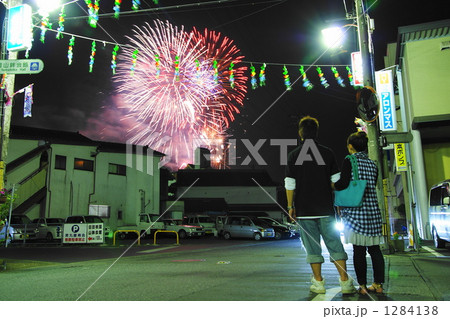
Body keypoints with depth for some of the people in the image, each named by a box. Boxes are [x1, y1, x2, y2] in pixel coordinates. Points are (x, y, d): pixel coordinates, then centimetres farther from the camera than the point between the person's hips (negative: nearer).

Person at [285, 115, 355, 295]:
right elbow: (336, 181, 3)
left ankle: (318, 282, 11)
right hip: (325, 208, 1)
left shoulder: (293, 155, -2)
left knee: (312, 246, 5)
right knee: (334, 243, 7)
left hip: (304, 209, -1)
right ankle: (345, 282, 9)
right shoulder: (327, 153, 2)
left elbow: (290, 185, -3)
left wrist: (290, 206, 4)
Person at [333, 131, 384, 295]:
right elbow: (372, 187, 15)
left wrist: (331, 185, 6)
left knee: (358, 249, 0)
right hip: (373, 209, 6)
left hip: (355, 211, -5)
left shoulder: (349, 160, -5)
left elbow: (343, 184, -14)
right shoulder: (373, 164, 13)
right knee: (374, 248, 11)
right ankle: (378, 284, 17)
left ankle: (363, 286, 5)